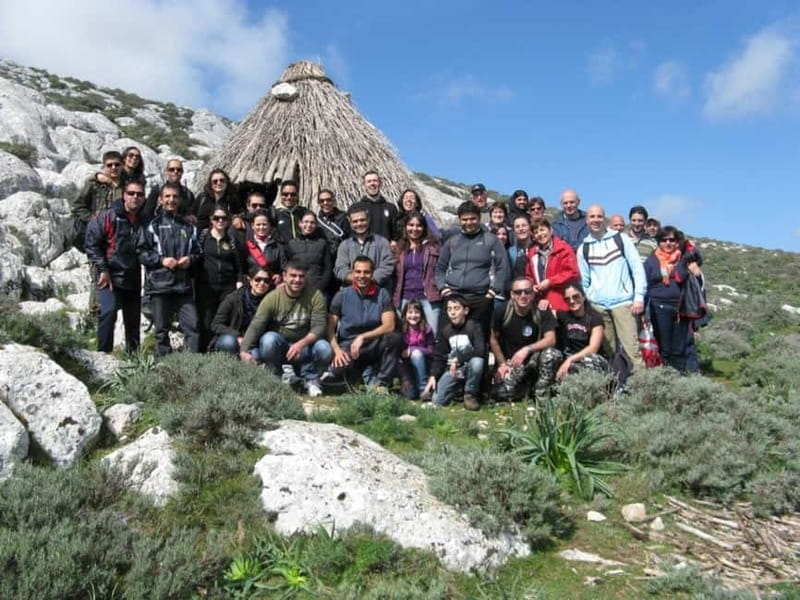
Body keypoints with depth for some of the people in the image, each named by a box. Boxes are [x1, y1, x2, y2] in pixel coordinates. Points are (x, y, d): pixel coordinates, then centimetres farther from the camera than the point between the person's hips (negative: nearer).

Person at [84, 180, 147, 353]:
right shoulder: (108, 216, -5)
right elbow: (92, 242, -6)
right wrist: (102, 269, -10)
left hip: (133, 279, 5)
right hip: (110, 276, -5)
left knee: (133, 319, 10)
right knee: (109, 312, -20)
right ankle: (103, 353, -12)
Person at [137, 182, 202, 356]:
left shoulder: (188, 227, 16)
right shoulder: (152, 225, 4)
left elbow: (197, 252, 22)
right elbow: (141, 252, -1)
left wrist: (190, 259, 1)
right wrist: (161, 260, -12)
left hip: (184, 286, 3)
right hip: (159, 285, -3)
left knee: (193, 326, -4)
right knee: (162, 330, 5)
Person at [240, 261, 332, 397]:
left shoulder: (315, 295, -10)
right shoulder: (272, 297, -12)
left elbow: (319, 326, -18)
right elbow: (255, 326, -20)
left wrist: (301, 344, -36)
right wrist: (244, 350, -37)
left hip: (305, 347, 0)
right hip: (279, 347, 0)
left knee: (324, 348, -29)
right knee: (269, 338, -32)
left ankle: (311, 380, 3)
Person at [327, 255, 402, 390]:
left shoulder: (382, 294, -3)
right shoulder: (342, 295, -3)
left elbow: (389, 326, -12)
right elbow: (330, 328, -5)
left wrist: (362, 337, -21)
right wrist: (337, 350, -22)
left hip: (374, 345, 1)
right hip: (348, 345, -1)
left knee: (395, 338, -30)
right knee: (337, 369, -33)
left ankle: (382, 383, -12)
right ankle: (368, 374, -2)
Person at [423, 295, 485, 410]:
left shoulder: (473, 326, -10)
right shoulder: (444, 329, 1)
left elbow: (480, 350, -25)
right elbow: (439, 356, 2)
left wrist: (458, 359, -24)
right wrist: (433, 376, -11)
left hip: (469, 367, -3)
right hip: (452, 370, 3)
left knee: (477, 361, -38)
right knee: (437, 400, -16)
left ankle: (470, 394, -11)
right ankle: (459, 389, 16)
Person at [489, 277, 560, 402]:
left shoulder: (542, 313, -12)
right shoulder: (501, 313, -10)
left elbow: (551, 340, -22)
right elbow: (494, 339, 2)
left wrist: (527, 349, -34)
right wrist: (502, 364, -3)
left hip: (533, 359, 0)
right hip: (510, 361, 0)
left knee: (551, 353, -34)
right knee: (502, 392, -26)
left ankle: (542, 398, -12)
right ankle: (525, 386, 12)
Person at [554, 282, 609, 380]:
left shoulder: (595, 317, -4)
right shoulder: (564, 315, 9)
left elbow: (593, 348, -15)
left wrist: (570, 359, -26)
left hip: (594, 361, -3)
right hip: (570, 362, 3)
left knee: (589, 359, -39)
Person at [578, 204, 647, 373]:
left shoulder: (621, 239, 4)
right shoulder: (583, 248, 11)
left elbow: (637, 268, 1)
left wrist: (639, 297, -6)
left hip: (623, 302, -2)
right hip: (597, 305, 2)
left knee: (631, 347, -9)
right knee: (606, 350, 4)